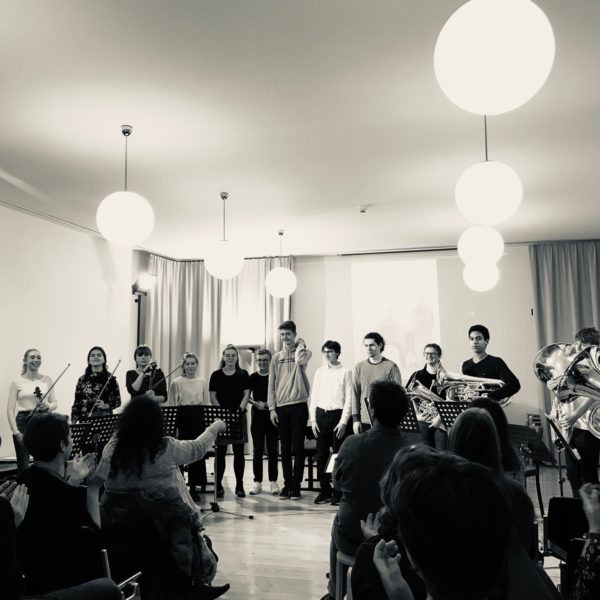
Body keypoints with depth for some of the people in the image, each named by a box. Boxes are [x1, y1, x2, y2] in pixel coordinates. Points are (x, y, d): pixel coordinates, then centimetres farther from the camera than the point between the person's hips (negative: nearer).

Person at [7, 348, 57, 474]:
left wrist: (48, 406, -13)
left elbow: (54, 403, 10)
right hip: (24, 421, -1)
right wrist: (16, 431, -10)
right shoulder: (17, 382, 2)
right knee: (23, 465, 0)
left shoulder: (47, 380, 8)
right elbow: (10, 409, -2)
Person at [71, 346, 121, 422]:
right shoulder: (82, 380, 10)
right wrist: (73, 423, 2)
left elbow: (117, 401, 1)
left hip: (103, 417, -2)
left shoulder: (110, 378, 1)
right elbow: (76, 403, 10)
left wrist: (106, 406, -17)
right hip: (84, 418, 2)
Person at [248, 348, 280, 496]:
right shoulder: (252, 377, 6)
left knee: (273, 451, 3)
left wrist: (270, 404, -14)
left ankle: (273, 481, 12)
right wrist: (255, 403, -7)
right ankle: (257, 482, 12)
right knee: (257, 451, 5)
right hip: (257, 417, 1)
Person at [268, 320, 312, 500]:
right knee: (285, 448, 9)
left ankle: (296, 486, 8)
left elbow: (300, 360, -23)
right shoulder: (276, 357, 13)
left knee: (297, 448, 1)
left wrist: (300, 345, -5)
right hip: (281, 407, 3)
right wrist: (272, 408, 3)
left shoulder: (304, 352, 3)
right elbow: (271, 385, 11)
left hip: (298, 405, -3)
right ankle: (287, 484, 17)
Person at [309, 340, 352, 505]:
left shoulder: (345, 372, -1)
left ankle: (338, 493, 9)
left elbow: (348, 399, -4)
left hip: (337, 414, -4)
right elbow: (314, 397, 11)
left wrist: (343, 422, -11)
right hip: (321, 415, 4)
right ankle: (325, 491, 16)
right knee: (321, 454, 6)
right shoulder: (319, 372, 10)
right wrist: (313, 420, 3)